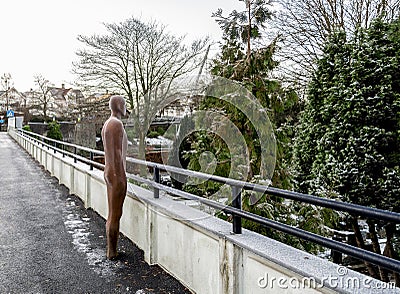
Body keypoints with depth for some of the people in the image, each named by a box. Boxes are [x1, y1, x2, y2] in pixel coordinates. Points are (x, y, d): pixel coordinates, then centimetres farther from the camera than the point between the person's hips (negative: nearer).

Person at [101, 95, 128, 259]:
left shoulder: (106, 125, 16)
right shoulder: (117, 124, -17)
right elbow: (118, 153, -22)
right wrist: (121, 177, -20)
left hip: (109, 173, 11)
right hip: (117, 174, -11)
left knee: (112, 213, 16)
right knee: (116, 215, -1)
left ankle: (111, 250, 26)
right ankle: (112, 252, 12)